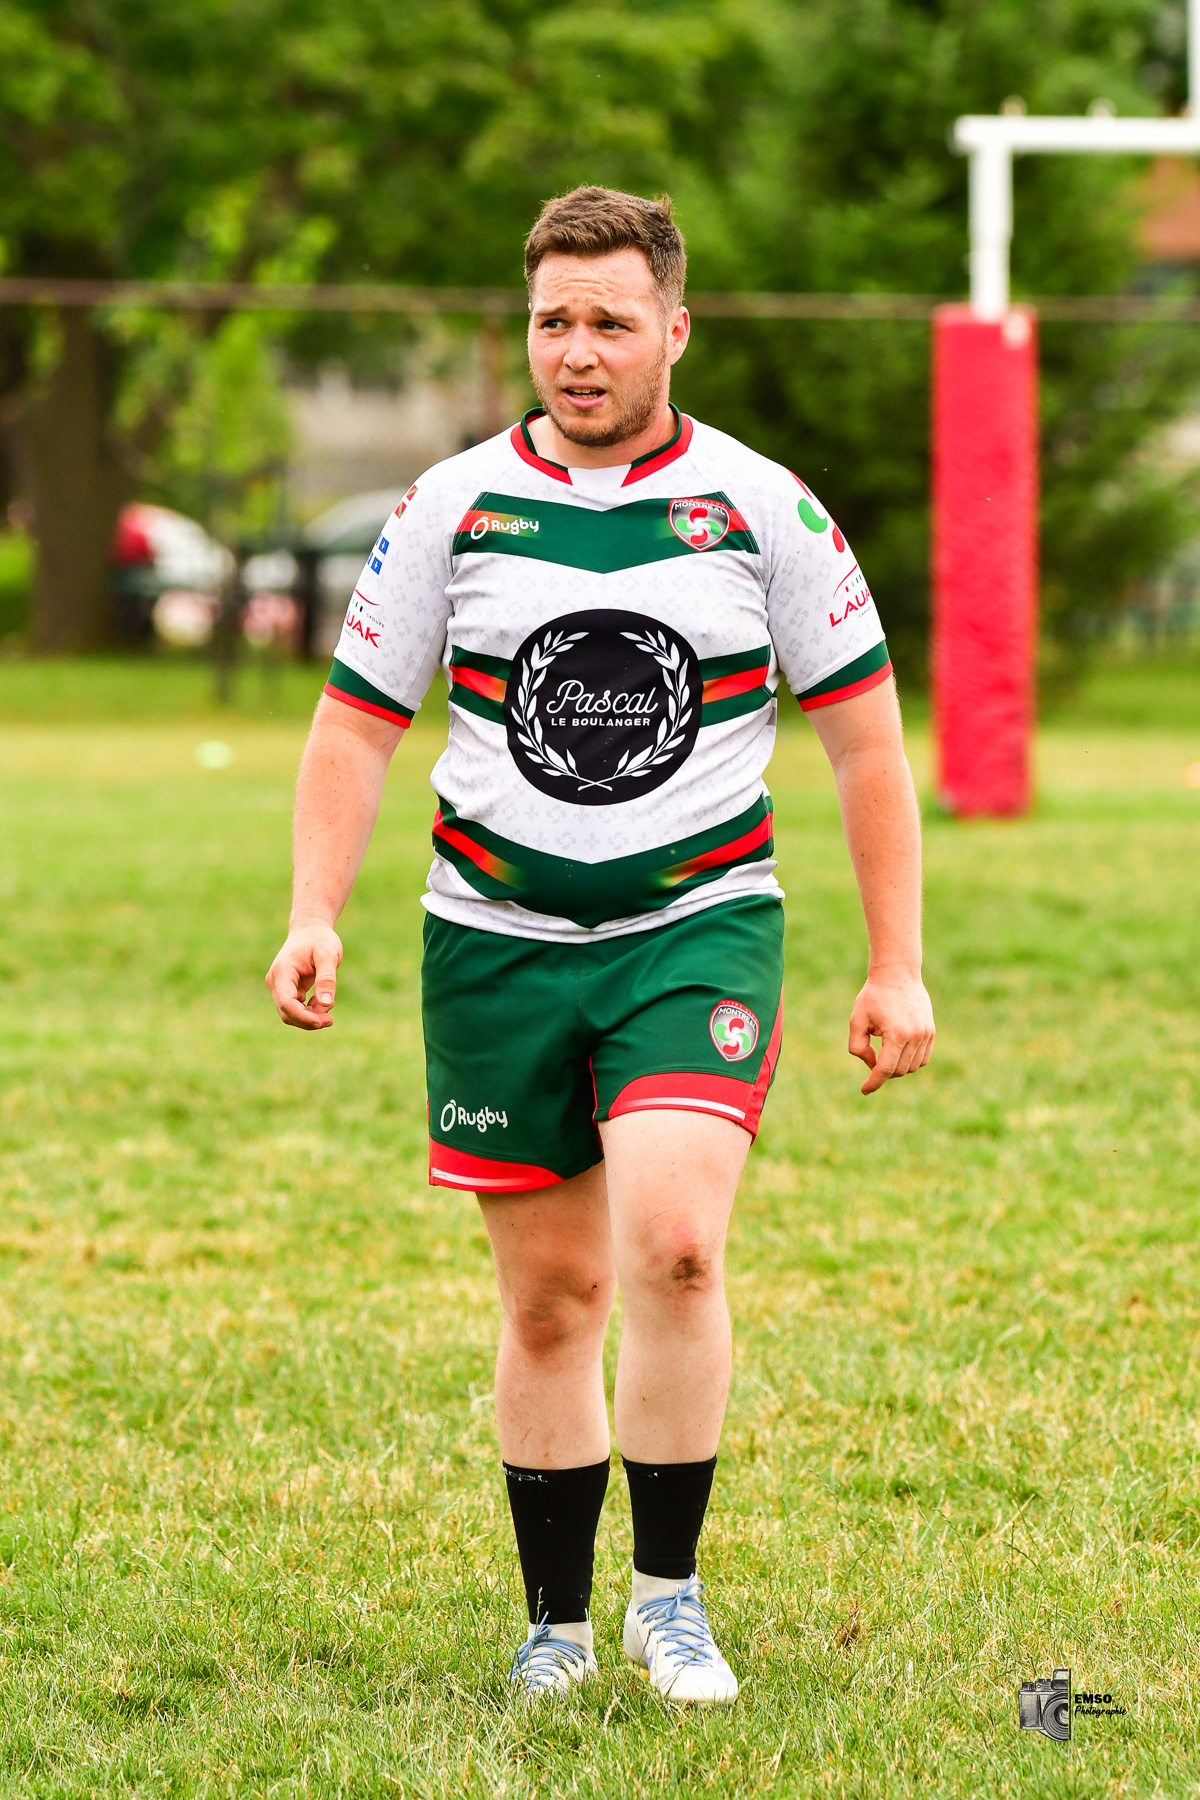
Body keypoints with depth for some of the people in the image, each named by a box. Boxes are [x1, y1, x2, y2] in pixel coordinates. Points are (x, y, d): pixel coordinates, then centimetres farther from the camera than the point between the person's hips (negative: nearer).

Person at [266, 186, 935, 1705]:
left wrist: (897, 966, 1)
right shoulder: (452, 507, 2)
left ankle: (669, 1594, -7)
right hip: (497, 940, 2)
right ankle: (557, 1623, 18)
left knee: (670, 1245, -22)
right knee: (549, 1297, 5)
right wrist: (315, 917, -5)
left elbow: (865, 737, 4)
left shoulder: (762, 508, -1)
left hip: (697, 926, -2)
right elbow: (357, 721, 9)